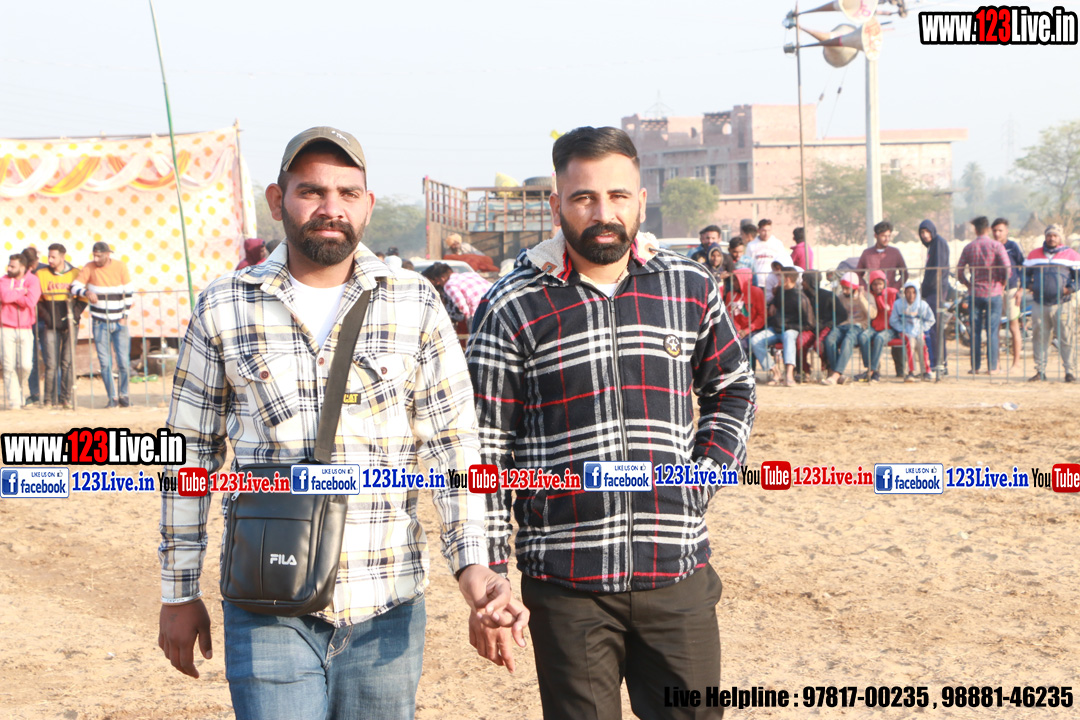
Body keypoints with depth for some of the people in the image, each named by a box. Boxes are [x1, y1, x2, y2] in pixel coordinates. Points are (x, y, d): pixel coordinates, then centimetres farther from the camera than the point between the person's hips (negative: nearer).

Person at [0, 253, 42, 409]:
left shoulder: (32, 280, 1)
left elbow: (30, 301, -15)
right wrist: (22, 291, -8)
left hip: (25, 329, -1)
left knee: (25, 366, -7)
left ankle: (18, 388, 22)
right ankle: (13, 401, 3)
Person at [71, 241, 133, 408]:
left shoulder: (120, 266, 0)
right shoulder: (89, 268, -2)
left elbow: (128, 293, 5)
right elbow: (74, 287, -7)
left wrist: (124, 316, 0)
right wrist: (86, 292, -28)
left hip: (119, 322, 0)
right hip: (100, 323, 0)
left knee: (124, 362, -3)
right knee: (105, 363, -3)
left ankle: (123, 394, 14)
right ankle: (112, 397, 6)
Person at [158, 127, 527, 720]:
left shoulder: (417, 306, 3)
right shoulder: (223, 309, 3)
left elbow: (452, 443, 2)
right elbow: (190, 454, 8)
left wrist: (471, 561, -12)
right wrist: (179, 592, 8)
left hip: (388, 612, 1)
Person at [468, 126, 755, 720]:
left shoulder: (691, 289, 6)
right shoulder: (514, 307, -2)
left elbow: (732, 391, 22)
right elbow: (484, 451, -1)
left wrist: (704, 477, 5)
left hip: (677, 573, 2)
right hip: (566, 581, -2)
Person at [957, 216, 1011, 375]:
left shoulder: (968, 247, 4)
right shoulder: (996, 246, -5)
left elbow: (959, 271, 1)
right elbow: (1007, 268, -13)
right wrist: (1002, 283, 3)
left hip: (974, 294, 2)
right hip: (993, 293, -2)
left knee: (975, 331, 6)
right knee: (992, 331, 1)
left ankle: (975, 366, 6)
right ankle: (992, 367, 1)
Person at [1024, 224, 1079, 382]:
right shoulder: (1034, 254, 13)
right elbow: (1025, 271, 24)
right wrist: (1028, 285, 6)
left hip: (1062, 304, -3)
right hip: (1039, 304, 3)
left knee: (1066, 339, -4)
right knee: (1039, 338, 5)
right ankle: (1040, 371, 12)